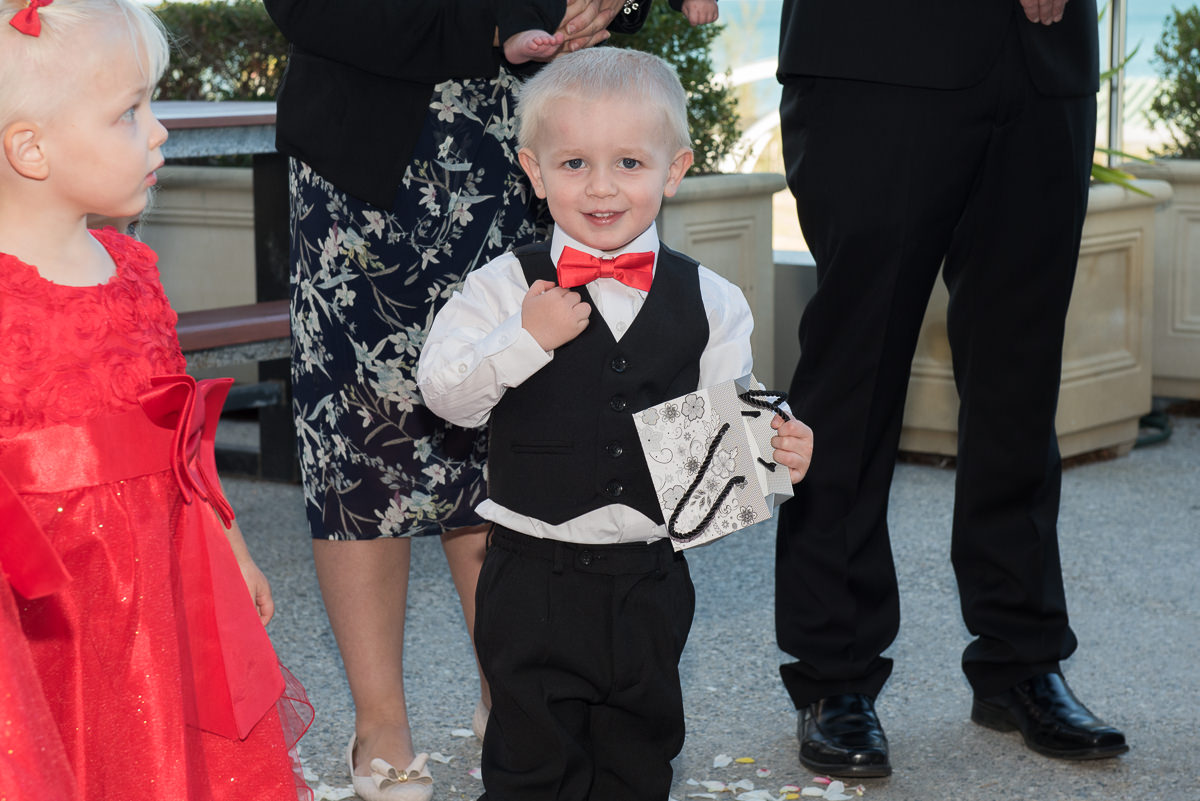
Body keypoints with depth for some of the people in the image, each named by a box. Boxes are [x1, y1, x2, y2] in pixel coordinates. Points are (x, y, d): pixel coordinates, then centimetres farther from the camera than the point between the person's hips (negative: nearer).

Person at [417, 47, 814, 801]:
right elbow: (445, 392, -13)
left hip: (651, 576, 3)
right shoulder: (507, 286, -6)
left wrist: (778, 451, -16)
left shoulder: (708, 300, 0)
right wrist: (527, 339, -24)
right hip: (534, 575, -2)